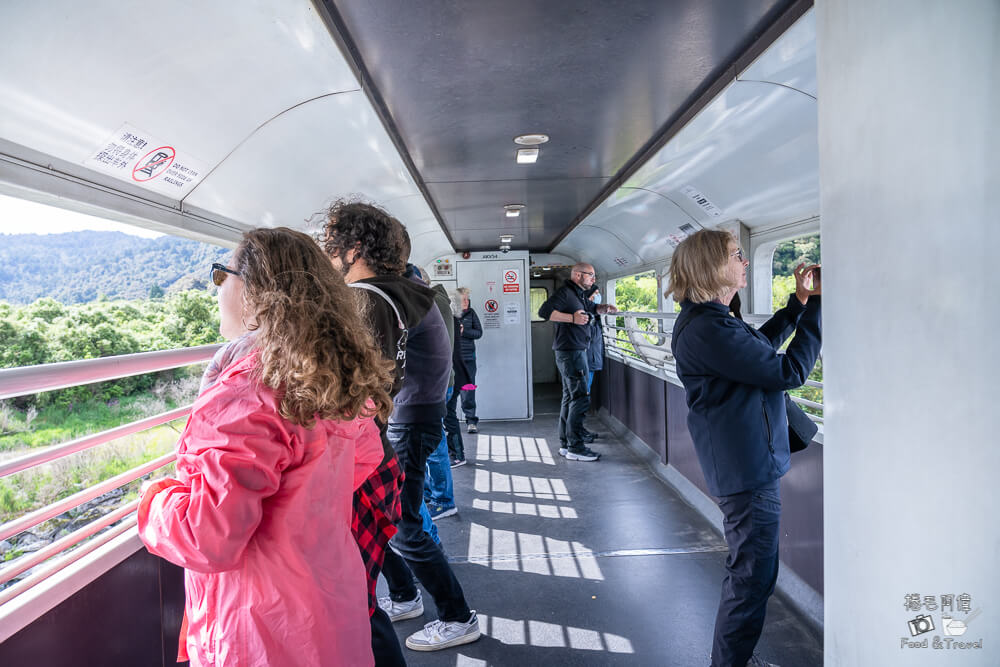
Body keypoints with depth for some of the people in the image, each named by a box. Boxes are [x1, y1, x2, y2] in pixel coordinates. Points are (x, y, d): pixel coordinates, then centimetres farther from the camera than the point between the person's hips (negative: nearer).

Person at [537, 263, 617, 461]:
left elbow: (591, 309, 38)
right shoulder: (565, 293, -12)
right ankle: (575, 447, -7)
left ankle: (565, 444, 19)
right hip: (570, 352, -11)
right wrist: (572, 318, -27)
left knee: (570, 398, 13)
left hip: (576, 352, 11)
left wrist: (605, 308, 16)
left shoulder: (580, 295, 19)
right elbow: (544, 311, -25)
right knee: (580, 398, -11)